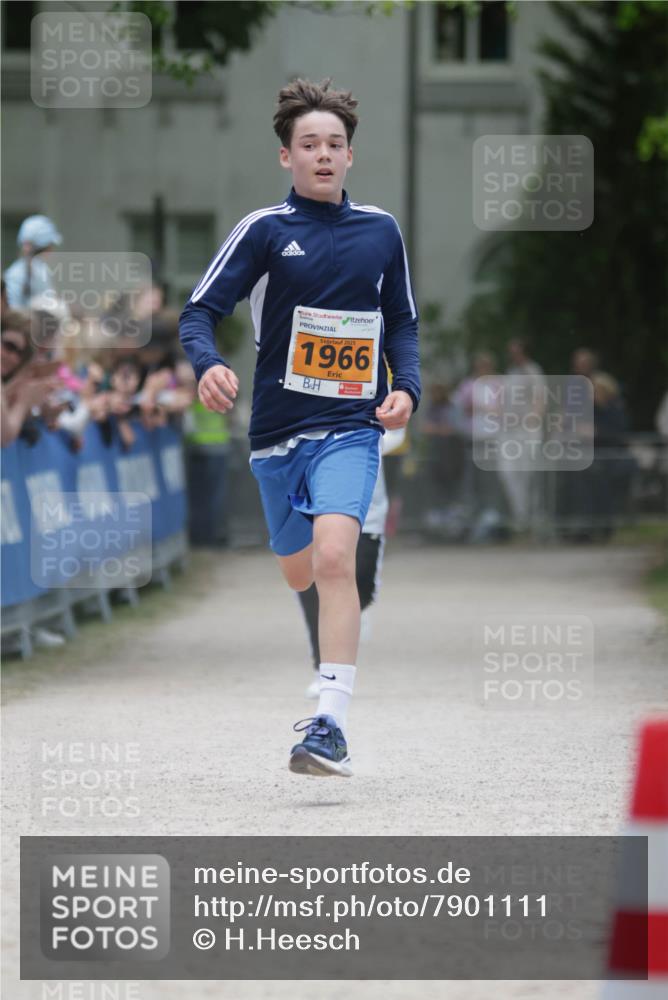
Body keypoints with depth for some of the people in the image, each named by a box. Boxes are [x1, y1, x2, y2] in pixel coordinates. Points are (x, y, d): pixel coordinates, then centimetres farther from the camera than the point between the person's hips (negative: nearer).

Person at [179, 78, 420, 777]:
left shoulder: (381, 231, 5)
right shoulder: (265, 229, -2)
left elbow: (402, 323, 16)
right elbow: (200, 310, -5)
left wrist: (406, 387, -1)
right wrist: (207, 363, -26)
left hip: (351, 427, -1)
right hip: (278, 429, 1)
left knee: (334, 558, -23)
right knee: (298, 573, 15)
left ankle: (330, 725, -27)